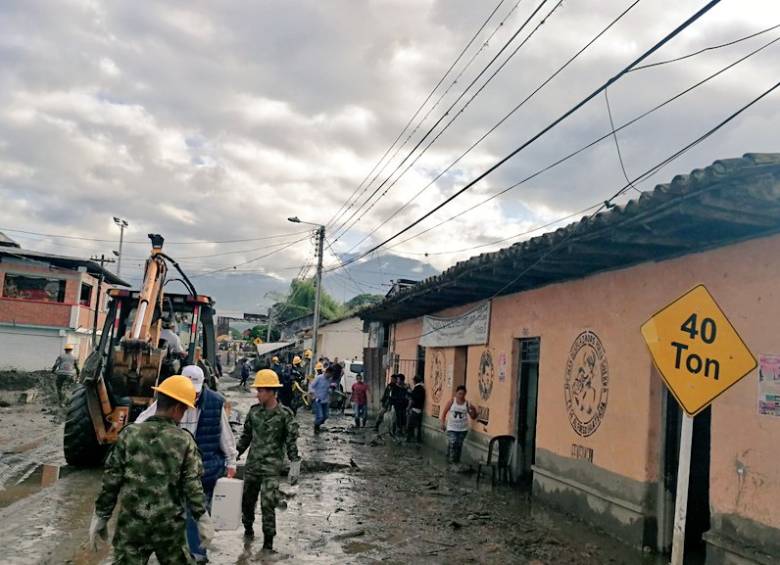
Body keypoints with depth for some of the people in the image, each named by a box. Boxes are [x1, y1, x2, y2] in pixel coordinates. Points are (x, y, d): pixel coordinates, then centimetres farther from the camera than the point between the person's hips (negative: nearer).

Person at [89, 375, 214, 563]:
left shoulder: (129, 434, -6)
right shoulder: (185, 441, -7)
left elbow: (111, 481, -4)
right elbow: (192, 486, -6)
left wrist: (101, 517, 6)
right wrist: (203, 519, 4)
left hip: (131, 524, 0)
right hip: (169, 525, 0)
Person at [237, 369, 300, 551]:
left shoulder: (285, 414, -8)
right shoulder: (254, 411, 4)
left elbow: (292, 441, -6)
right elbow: (246, 435, 15)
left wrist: (294, 463, -10)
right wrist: (236, 454, 15)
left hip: (271, 466, -5)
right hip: (252, 463, 5)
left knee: (268, 504, -7)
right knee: (247, 499, 13)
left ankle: (268, 540, 6)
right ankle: (248, 527, 38)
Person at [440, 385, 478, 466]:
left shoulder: (467, 403, -2)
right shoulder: (452, 401, -5)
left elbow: (473, 417, 2)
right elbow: (444, 412, 1)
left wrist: (473, 410, -17)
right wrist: (443, 423, -3)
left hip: (463, 429, 2)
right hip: (452, 428, -2)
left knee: (459, 445, 7)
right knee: (452, 443, -14)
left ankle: (456, 461, 19)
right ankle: (450, 460, -3)